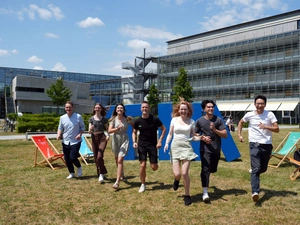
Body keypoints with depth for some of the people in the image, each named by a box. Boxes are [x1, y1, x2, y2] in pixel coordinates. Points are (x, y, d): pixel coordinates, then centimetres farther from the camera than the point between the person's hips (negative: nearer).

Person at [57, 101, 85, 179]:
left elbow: (82, 127, 3)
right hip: (65, 142, 4)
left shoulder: (78, 116, -6)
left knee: (72, 158, -12)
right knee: (67, 159, 7)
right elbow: (60, 128, 12)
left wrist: (80, 134, -14)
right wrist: (59, 134, -8)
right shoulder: (62, 118, 4)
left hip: (75, 141, -4)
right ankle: (71, 173, 28)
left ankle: (79, 167, 20)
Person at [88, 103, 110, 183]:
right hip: (94, 138, 3)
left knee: (100, 156, -17)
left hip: (102, 138, -2)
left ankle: (101, 174, -5)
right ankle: (100, 174, 20)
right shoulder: (91, 119, 5)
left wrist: (107, 135, -10)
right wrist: (90, 129, -23)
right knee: (96, 158, 5)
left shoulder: (104, 119, 3)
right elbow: (89, 131, 1)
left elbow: (107, 129, 10)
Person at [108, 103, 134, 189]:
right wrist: (117, 128, -31)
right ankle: (122, 175, 46)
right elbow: (109, 130, -17)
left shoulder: (127, 119, -5)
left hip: (124, 140, -3)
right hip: (115, 140, 3)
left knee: (120, 160, -15)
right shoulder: (113, 119, -5)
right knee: (117, 160, 18)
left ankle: (117, 182, -15)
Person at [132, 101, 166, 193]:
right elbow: (134, 132, 10)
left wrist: (160, 141, -9)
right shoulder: (137, 121, -5)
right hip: (142, 145, 1)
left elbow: (163, 129, -1)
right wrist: (134, 142, -7)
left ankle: (154, 162, 36)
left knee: (154, 167, -2)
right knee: (142, 165, -6)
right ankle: (143, 184, 12)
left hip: (153, 144, -1)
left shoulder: (155, 119, -12)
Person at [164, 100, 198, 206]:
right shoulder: (174, 119, 3)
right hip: (175, 146, 1)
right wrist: (167, 143, -8)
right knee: (177, 174, -6)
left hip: (187, 146, -1)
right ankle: (176, 180, 35)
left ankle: (187, 195, 11)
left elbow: (193, 136, 11)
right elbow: (170, 134, 8)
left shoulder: (191, 121, 4)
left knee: (184, 173, -10)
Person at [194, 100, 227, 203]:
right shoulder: (199, 121, -3)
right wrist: (203, 138, -13)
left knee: (213, 170, 17)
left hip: (216, 150, 3)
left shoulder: (218, 120, -4)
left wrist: (214, 129, -22)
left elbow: (225, 135, -7)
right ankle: (205, 192, -16)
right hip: (205, 150, -3)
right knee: (205, 169, -16)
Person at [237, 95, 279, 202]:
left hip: (267, 145, 2)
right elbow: (241, 122, 18)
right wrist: (239, 135, 9)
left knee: (263, 168, 16)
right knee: (256, 169, -15)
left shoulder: (270, 115, -3)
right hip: (254, 145, -2)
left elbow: (277, 129, -8)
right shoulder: (249, 115, -1)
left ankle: (254, 171, 51)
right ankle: (255, 192, -23)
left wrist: (266, 126, -24)